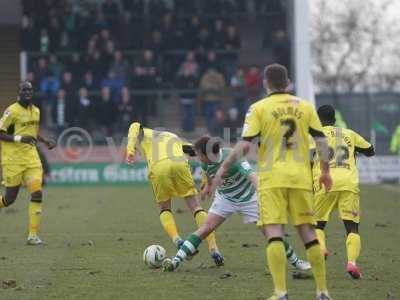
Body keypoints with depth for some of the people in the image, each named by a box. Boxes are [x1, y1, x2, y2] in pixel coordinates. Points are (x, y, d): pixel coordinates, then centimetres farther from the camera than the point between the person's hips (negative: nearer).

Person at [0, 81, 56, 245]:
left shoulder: (36, 111, 12)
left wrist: (46, 141, 11)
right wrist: (19, 138, -22)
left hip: (31, 157, 5)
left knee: (37, 193, -9)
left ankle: (33, 235, -5)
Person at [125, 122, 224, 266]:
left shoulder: (145, 134, 36)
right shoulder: (175, 138, 40)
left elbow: (135, 126, 11)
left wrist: (130, 149, 0)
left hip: (158, 168, -1)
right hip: (179, 163, 1)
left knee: (164, 209, 20)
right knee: (196, 207, 9)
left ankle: (176, 239, -6)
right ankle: (213, 248, -3)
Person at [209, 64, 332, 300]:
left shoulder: (259, 108, -1)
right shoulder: (305, 106, 8)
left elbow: (245, 145, -8)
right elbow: (321, 142, 5)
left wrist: (223, 170, 1)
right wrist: (325, 172, 18)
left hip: (272, 178, -3)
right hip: (301, 177, 3)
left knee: (274, 233, -6)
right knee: (308, 232, 9)